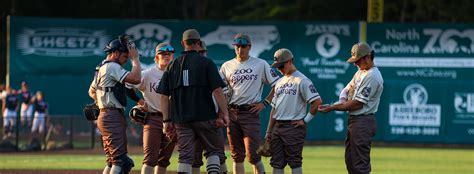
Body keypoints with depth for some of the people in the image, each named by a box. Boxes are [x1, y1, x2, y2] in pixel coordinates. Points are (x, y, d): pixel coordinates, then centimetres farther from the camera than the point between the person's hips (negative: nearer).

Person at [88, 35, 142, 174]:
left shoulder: (101, 68, 20)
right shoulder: (112, 67, -11)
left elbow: (92, 91, 33)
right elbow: (136, 79, -22)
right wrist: (135, 58, -10)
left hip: (105, 116, 11)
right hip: (112, 118, -11)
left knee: (112, 160, 14)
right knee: (121, 161, -16)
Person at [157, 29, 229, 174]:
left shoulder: (172, 65, 10)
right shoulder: (206, 63, -1)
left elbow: (164, 96, 8)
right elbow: (217, 90, -9)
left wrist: (167, 121, 10)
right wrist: (224, 113, -6)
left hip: (181, 119, 3)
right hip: (205, 117, -3)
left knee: (185, 155, 2)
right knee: (213, 150, 10)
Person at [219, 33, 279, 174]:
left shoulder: (261, 64, 3)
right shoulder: (227, 66, 10)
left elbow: (277, 85, 5)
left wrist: (265, 103, -4)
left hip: (251, 113, -3)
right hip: (232, 113, 3)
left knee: (253, 154, -12)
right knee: (237, 155, 6)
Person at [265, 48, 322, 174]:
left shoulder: (301, 80, -8)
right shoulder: (280, 82, 19)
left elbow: (317, 101, -16)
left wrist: (306, 120, -12)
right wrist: (268, 131, 18)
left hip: (294, 126, -8)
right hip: (277, 126, 8)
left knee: (295, 162, -6)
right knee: (277, 163, 6)